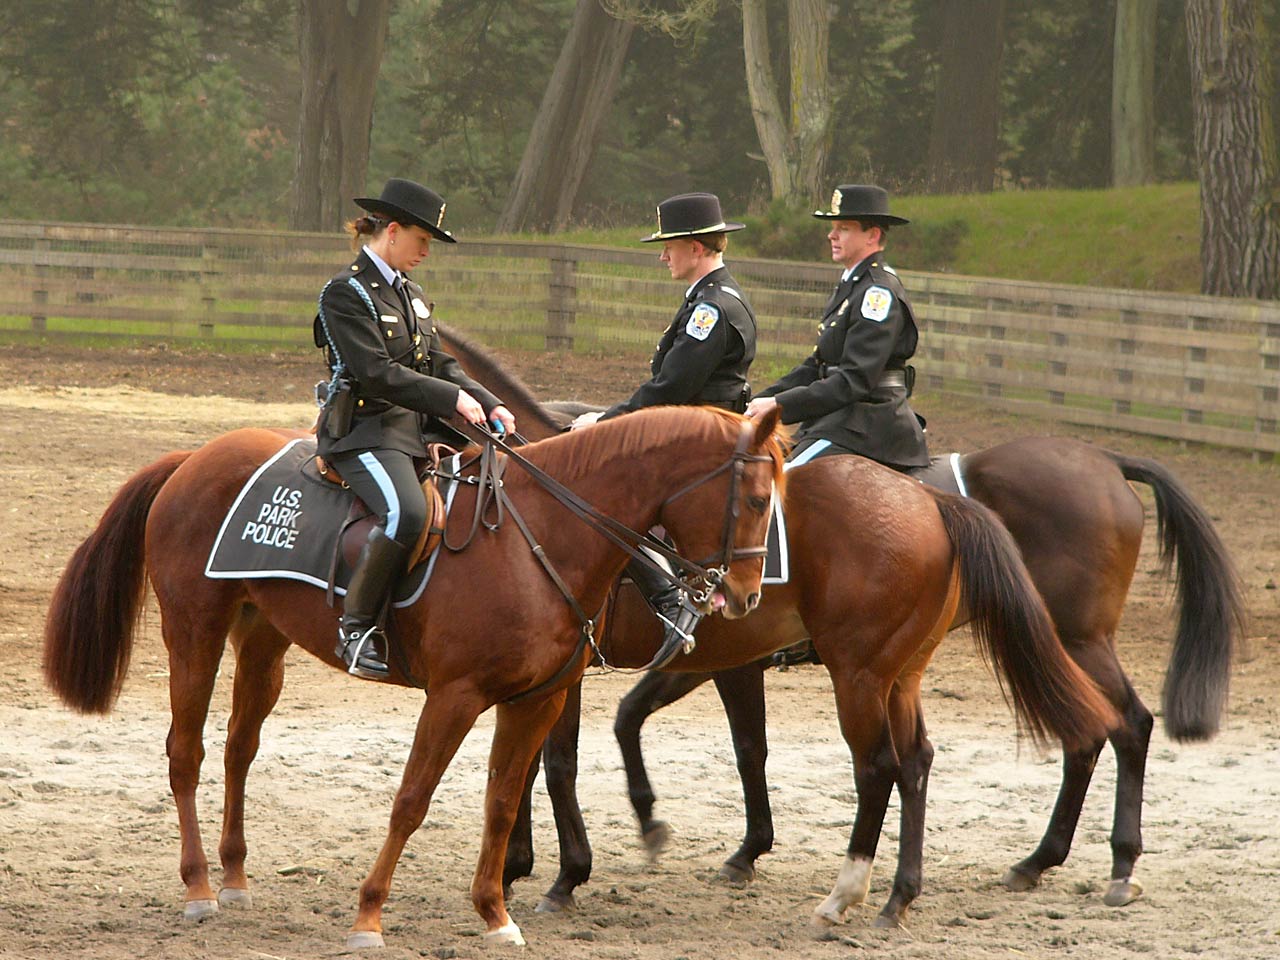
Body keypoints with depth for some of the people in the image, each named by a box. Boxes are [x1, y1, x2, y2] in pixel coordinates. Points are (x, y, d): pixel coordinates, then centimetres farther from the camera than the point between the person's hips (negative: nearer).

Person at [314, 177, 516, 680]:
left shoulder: (411, 294, 20)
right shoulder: (346, 293, -8)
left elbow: (440, 365, 19)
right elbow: (376, 373, -17)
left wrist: (489, 406, 2)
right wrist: (454, 398, -19)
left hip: (420, 430, 9)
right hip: (365, 430, -9)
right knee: (406, 512, -34)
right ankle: (356, 627, -24)